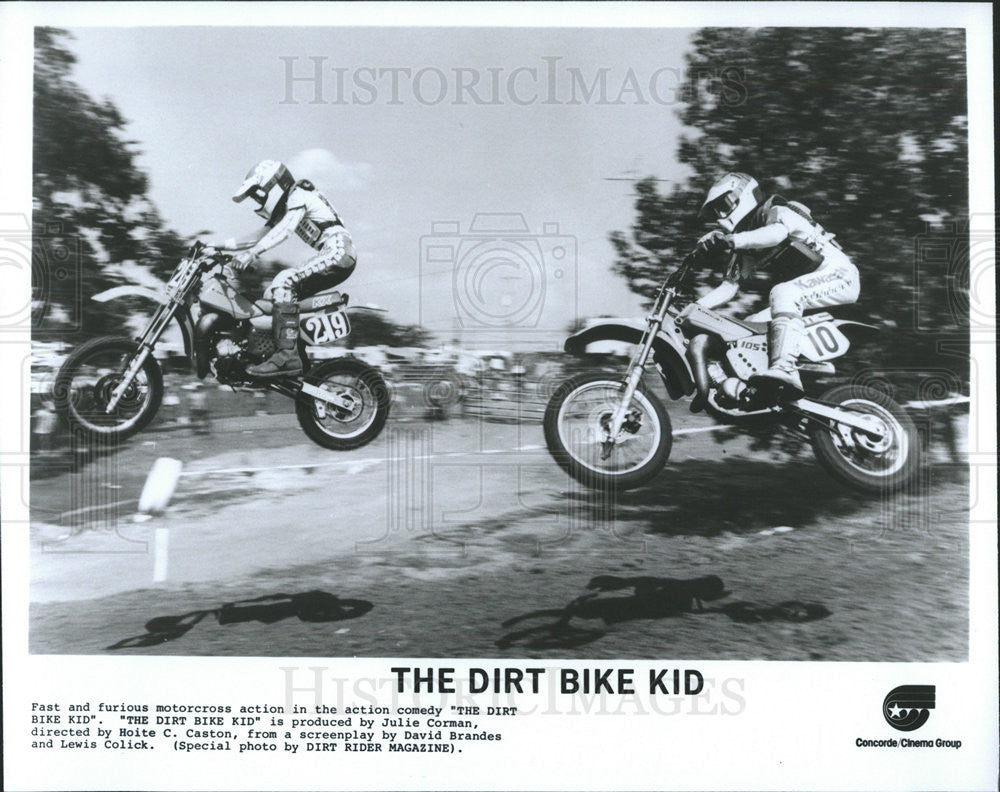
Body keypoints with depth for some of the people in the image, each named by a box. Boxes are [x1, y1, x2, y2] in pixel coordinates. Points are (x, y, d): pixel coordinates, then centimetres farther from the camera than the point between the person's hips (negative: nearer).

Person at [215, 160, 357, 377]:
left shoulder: (298, 194, -5)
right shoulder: (284, 207, 25)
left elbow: (284, 230, -21)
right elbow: (262, 235, 27)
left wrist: (251, 253, -30)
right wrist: (225, 245, 19)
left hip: (338, 251, -10)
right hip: (334, 256, 10)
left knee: (284, 282, -23)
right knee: (274, 293, 9)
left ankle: (287, 356, -31)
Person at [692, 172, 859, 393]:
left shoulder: (777, 212, -9)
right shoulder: (746, 249, 14)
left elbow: (777, 233, -34)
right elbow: (729, 286, 8)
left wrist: (731, 240, -47)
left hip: (839, 275, -9)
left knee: (783, 293, -35)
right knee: (749, 326, 1)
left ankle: (785, 368, -49)